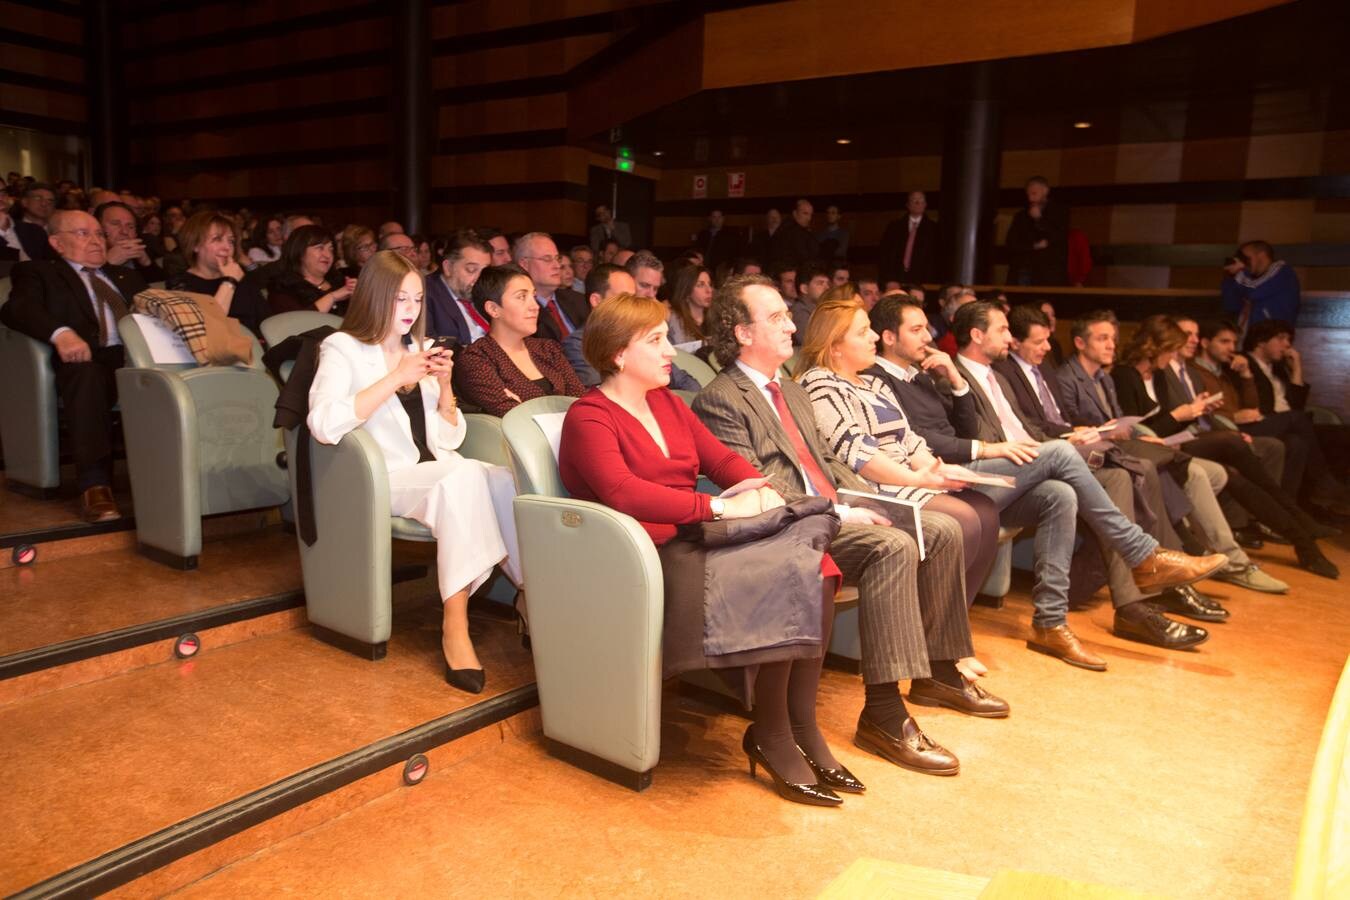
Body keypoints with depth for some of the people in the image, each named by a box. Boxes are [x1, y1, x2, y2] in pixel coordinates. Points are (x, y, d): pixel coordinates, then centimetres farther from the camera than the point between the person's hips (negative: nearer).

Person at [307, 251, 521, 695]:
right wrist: (395, 380, -16)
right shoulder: (342, 348, 3)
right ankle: (455, 624, -32)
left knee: (504, 480, -28)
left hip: (437, 471, 5)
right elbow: (323, 424, -17)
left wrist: (444, 385, -1)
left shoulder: (419, 350, 18)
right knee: (463, 479, -35)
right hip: (384, 479, -5)